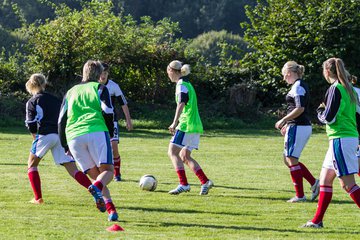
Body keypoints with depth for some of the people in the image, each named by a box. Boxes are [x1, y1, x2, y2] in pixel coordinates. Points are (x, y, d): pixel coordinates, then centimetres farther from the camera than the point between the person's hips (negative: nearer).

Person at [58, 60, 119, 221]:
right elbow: (107, 112, 0)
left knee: (95, 175, 8)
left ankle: (110, 209, -10)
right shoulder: (99, 88, 15)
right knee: (107, 170, -1)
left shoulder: (71, 92, 26)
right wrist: (110, 133, 13)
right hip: (97, 131, -3)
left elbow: (62, 120, 20)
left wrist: (65, 146, 24)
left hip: (74, 136, 3)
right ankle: (97, 187, -35)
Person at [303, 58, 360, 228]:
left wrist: (320, 111, 4)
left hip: (340, 139, -10)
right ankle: (317, 221, 16)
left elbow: (329, 118, -16)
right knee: (325, 179, 13)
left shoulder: (335, 89, -12)